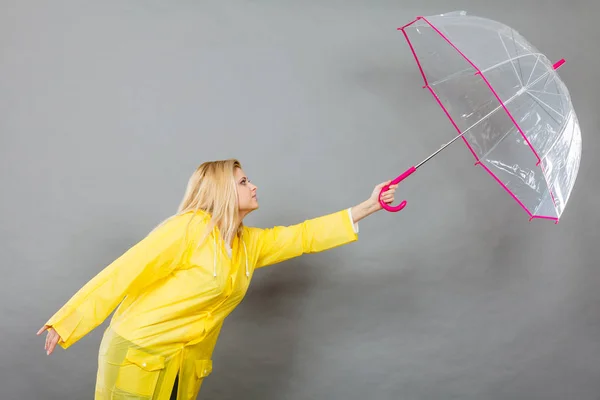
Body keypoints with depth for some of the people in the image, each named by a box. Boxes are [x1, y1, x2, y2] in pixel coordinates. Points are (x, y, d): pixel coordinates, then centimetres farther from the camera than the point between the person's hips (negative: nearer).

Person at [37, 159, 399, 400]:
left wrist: (370, 206, 8)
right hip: (139, 355, -7)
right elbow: (124, 273, -16)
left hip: (188, 363, 7)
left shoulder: (250, 243, 7)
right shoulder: (189, 228, -15)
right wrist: (66, 322, -19)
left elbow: (306, 236, 9)